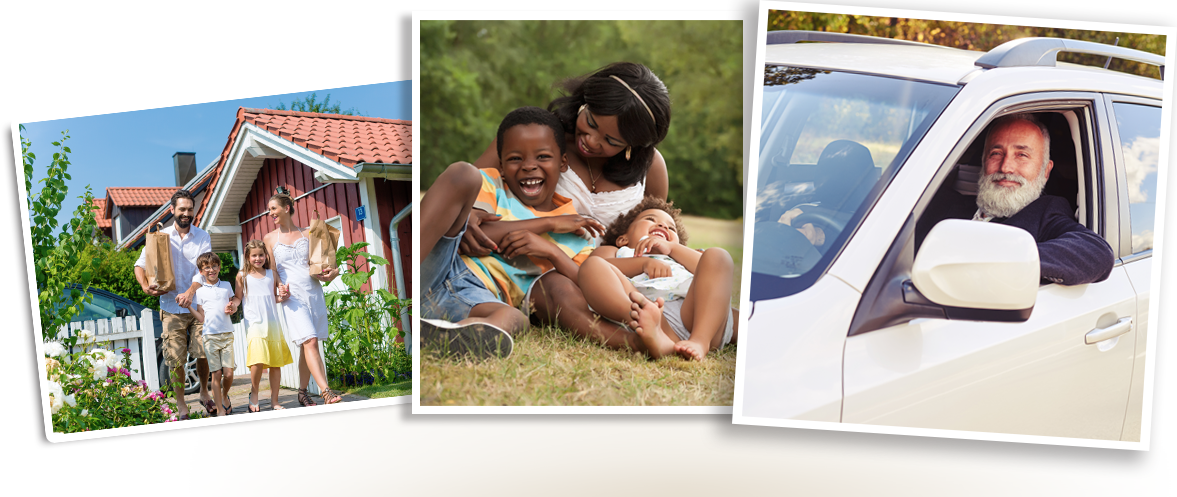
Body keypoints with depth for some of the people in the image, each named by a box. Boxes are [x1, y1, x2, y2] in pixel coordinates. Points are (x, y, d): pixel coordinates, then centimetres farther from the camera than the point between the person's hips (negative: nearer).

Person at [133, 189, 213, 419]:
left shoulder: (203, 237, 6)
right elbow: (140, 265, 11)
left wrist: (190, 292, -21)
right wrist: (145, 286, -10)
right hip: (171, 308, 0)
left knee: (203, 354, -2)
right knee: (176, 360, -1)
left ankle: (204, 393, 23)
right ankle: (181, 405, 12)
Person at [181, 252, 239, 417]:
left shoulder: (226, 286, 10)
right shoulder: (199, 291, 5)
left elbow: (235, 300, 23)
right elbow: (201, 318, 1)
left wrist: (232, 308, 0)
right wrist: (188, 306, -12)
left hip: (227, 335, 1)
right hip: (210, 336, -1)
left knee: (228, 373, -4)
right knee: (216, 374, -2)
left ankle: (225, 396, 26)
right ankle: (220, 409, 6)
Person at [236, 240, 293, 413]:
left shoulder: (271, 274, 13)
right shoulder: (243, 275, 7)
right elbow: (238, 298, 11)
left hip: (272, 322, 3)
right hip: (254, 322, -3)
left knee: (276, 363, 2)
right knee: (258, 360, -19)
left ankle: (274, 401, 11)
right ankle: (253, 395, 2)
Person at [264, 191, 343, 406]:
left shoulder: (306, 234, 11)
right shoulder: (269, 238, 9)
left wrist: (331, 272, -7)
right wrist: (279, 291, -8)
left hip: (314, 292, 3)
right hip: (292, 296, -2)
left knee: (307, 345, 6)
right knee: (310, 342, -17)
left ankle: (303, 392, 17)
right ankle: (325, 390, -25)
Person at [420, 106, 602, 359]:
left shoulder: (575, 230, 19)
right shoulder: (490, 183, 17)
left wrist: (551, 251, -6)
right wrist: (547, 224, -2)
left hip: (477, 299, 0)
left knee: (513, 318, -36)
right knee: (464, 172, -20)